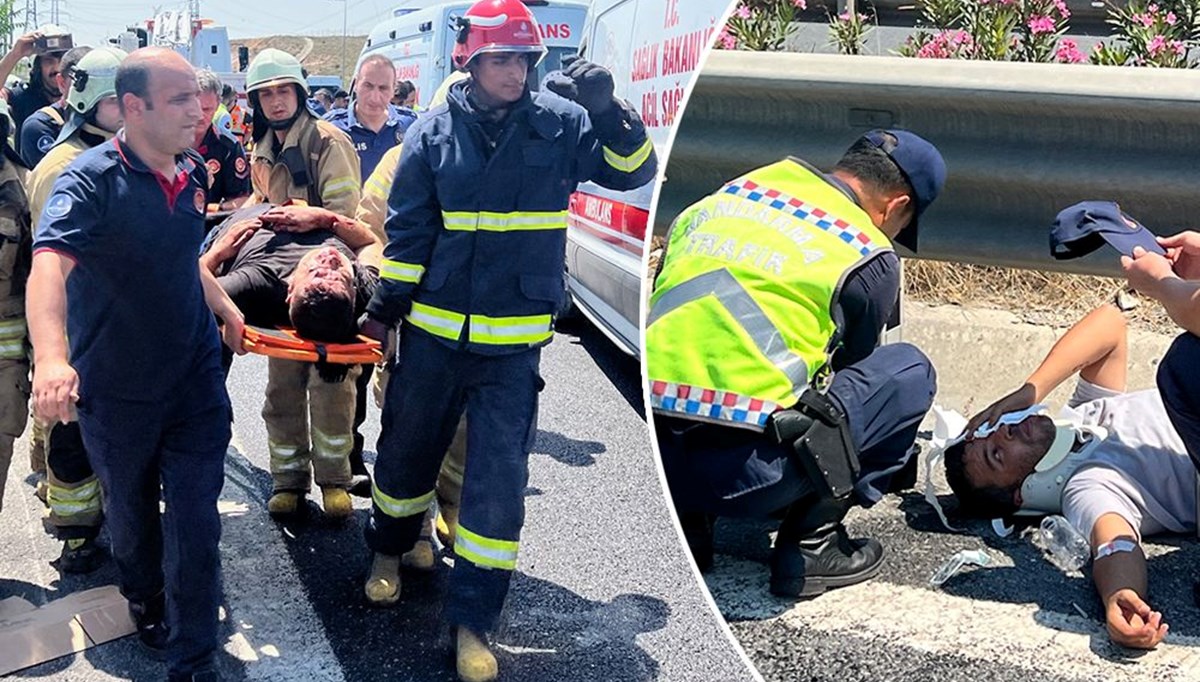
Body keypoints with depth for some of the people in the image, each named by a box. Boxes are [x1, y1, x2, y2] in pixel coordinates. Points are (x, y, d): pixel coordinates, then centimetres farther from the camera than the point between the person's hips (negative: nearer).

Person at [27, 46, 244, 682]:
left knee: (196, 523, 1)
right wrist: (51, 356, -51)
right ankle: (145, 600, 48)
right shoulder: (91, 177, -19)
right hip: (116, 390, -3)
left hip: (196, 379, 3)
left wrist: (223, 306, 16)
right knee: (132, 513, 19)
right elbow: (48, 267, -35)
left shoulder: (192, 172, 1)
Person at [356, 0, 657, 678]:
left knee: (500, 476, -1)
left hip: (515, 341, 0)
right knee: (408, 448, 17)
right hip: (434, 332, 1)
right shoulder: (434, 132, -3)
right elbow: (407, 229, 1)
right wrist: (385, 307, 2)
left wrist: (609, 110, -20)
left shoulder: (561, 124, -3)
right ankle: (389, 549, 46)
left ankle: (473, 621, 12)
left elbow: (633, 171, -4)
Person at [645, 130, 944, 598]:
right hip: (743, 473, -6)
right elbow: (849, 367, 18)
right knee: (910, 372, 14)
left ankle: (687, 521, 19)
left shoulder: (721, 199, 18)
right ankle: (811, 545, 12)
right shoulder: (870, 260, 3)